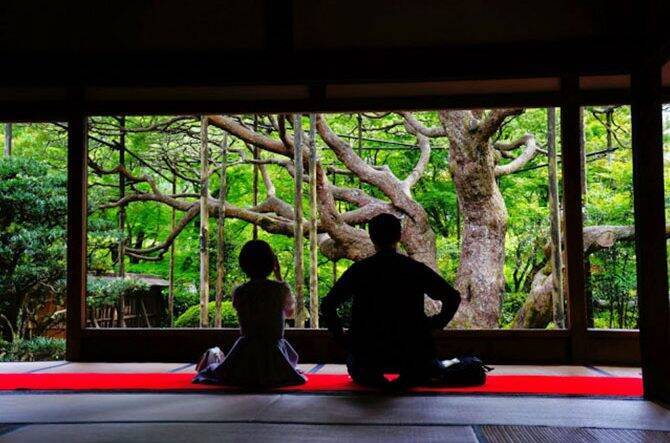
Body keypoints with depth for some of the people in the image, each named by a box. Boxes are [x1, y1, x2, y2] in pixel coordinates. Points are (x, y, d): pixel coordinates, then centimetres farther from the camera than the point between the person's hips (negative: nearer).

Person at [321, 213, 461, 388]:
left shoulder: (358, 270, -3)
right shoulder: (416, 269, -3)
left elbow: (327, 305, -4)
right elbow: (453, 297, -2)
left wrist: (341, 337, 7)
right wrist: (437, 323, 10)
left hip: (368, 354, 0)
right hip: (412, 353, 1)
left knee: (355, 366, 36)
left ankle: (371, 376, 6)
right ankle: (410, 376, 8)